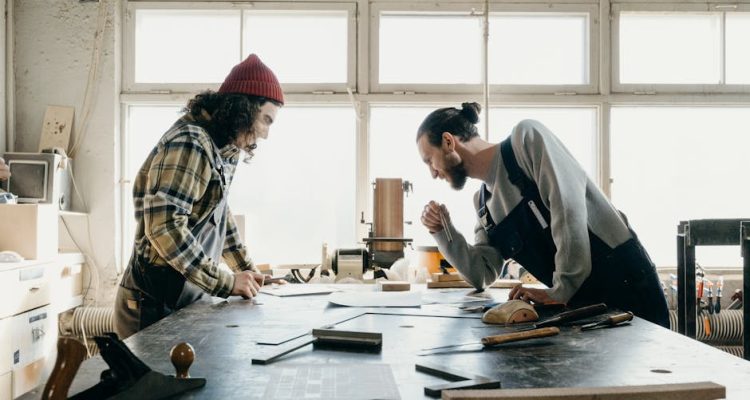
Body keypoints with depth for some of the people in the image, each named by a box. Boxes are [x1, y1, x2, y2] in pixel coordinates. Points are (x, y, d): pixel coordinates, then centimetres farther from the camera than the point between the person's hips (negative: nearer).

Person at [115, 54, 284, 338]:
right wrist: (226, 282, -23)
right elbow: (165, 228, -28)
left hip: (182, 302, 9)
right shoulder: (189, 144, -19)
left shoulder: (221, 149, 11)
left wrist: (246, 269, 14)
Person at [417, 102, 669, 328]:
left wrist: (560, 292, -22)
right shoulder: (482, 200, 12)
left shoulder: (526, 137, -10)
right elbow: (482, 275, 13)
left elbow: (568, 206, -22)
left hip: (623, 283, -7)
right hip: (581, 300, 7)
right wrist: (443, 232, 1)